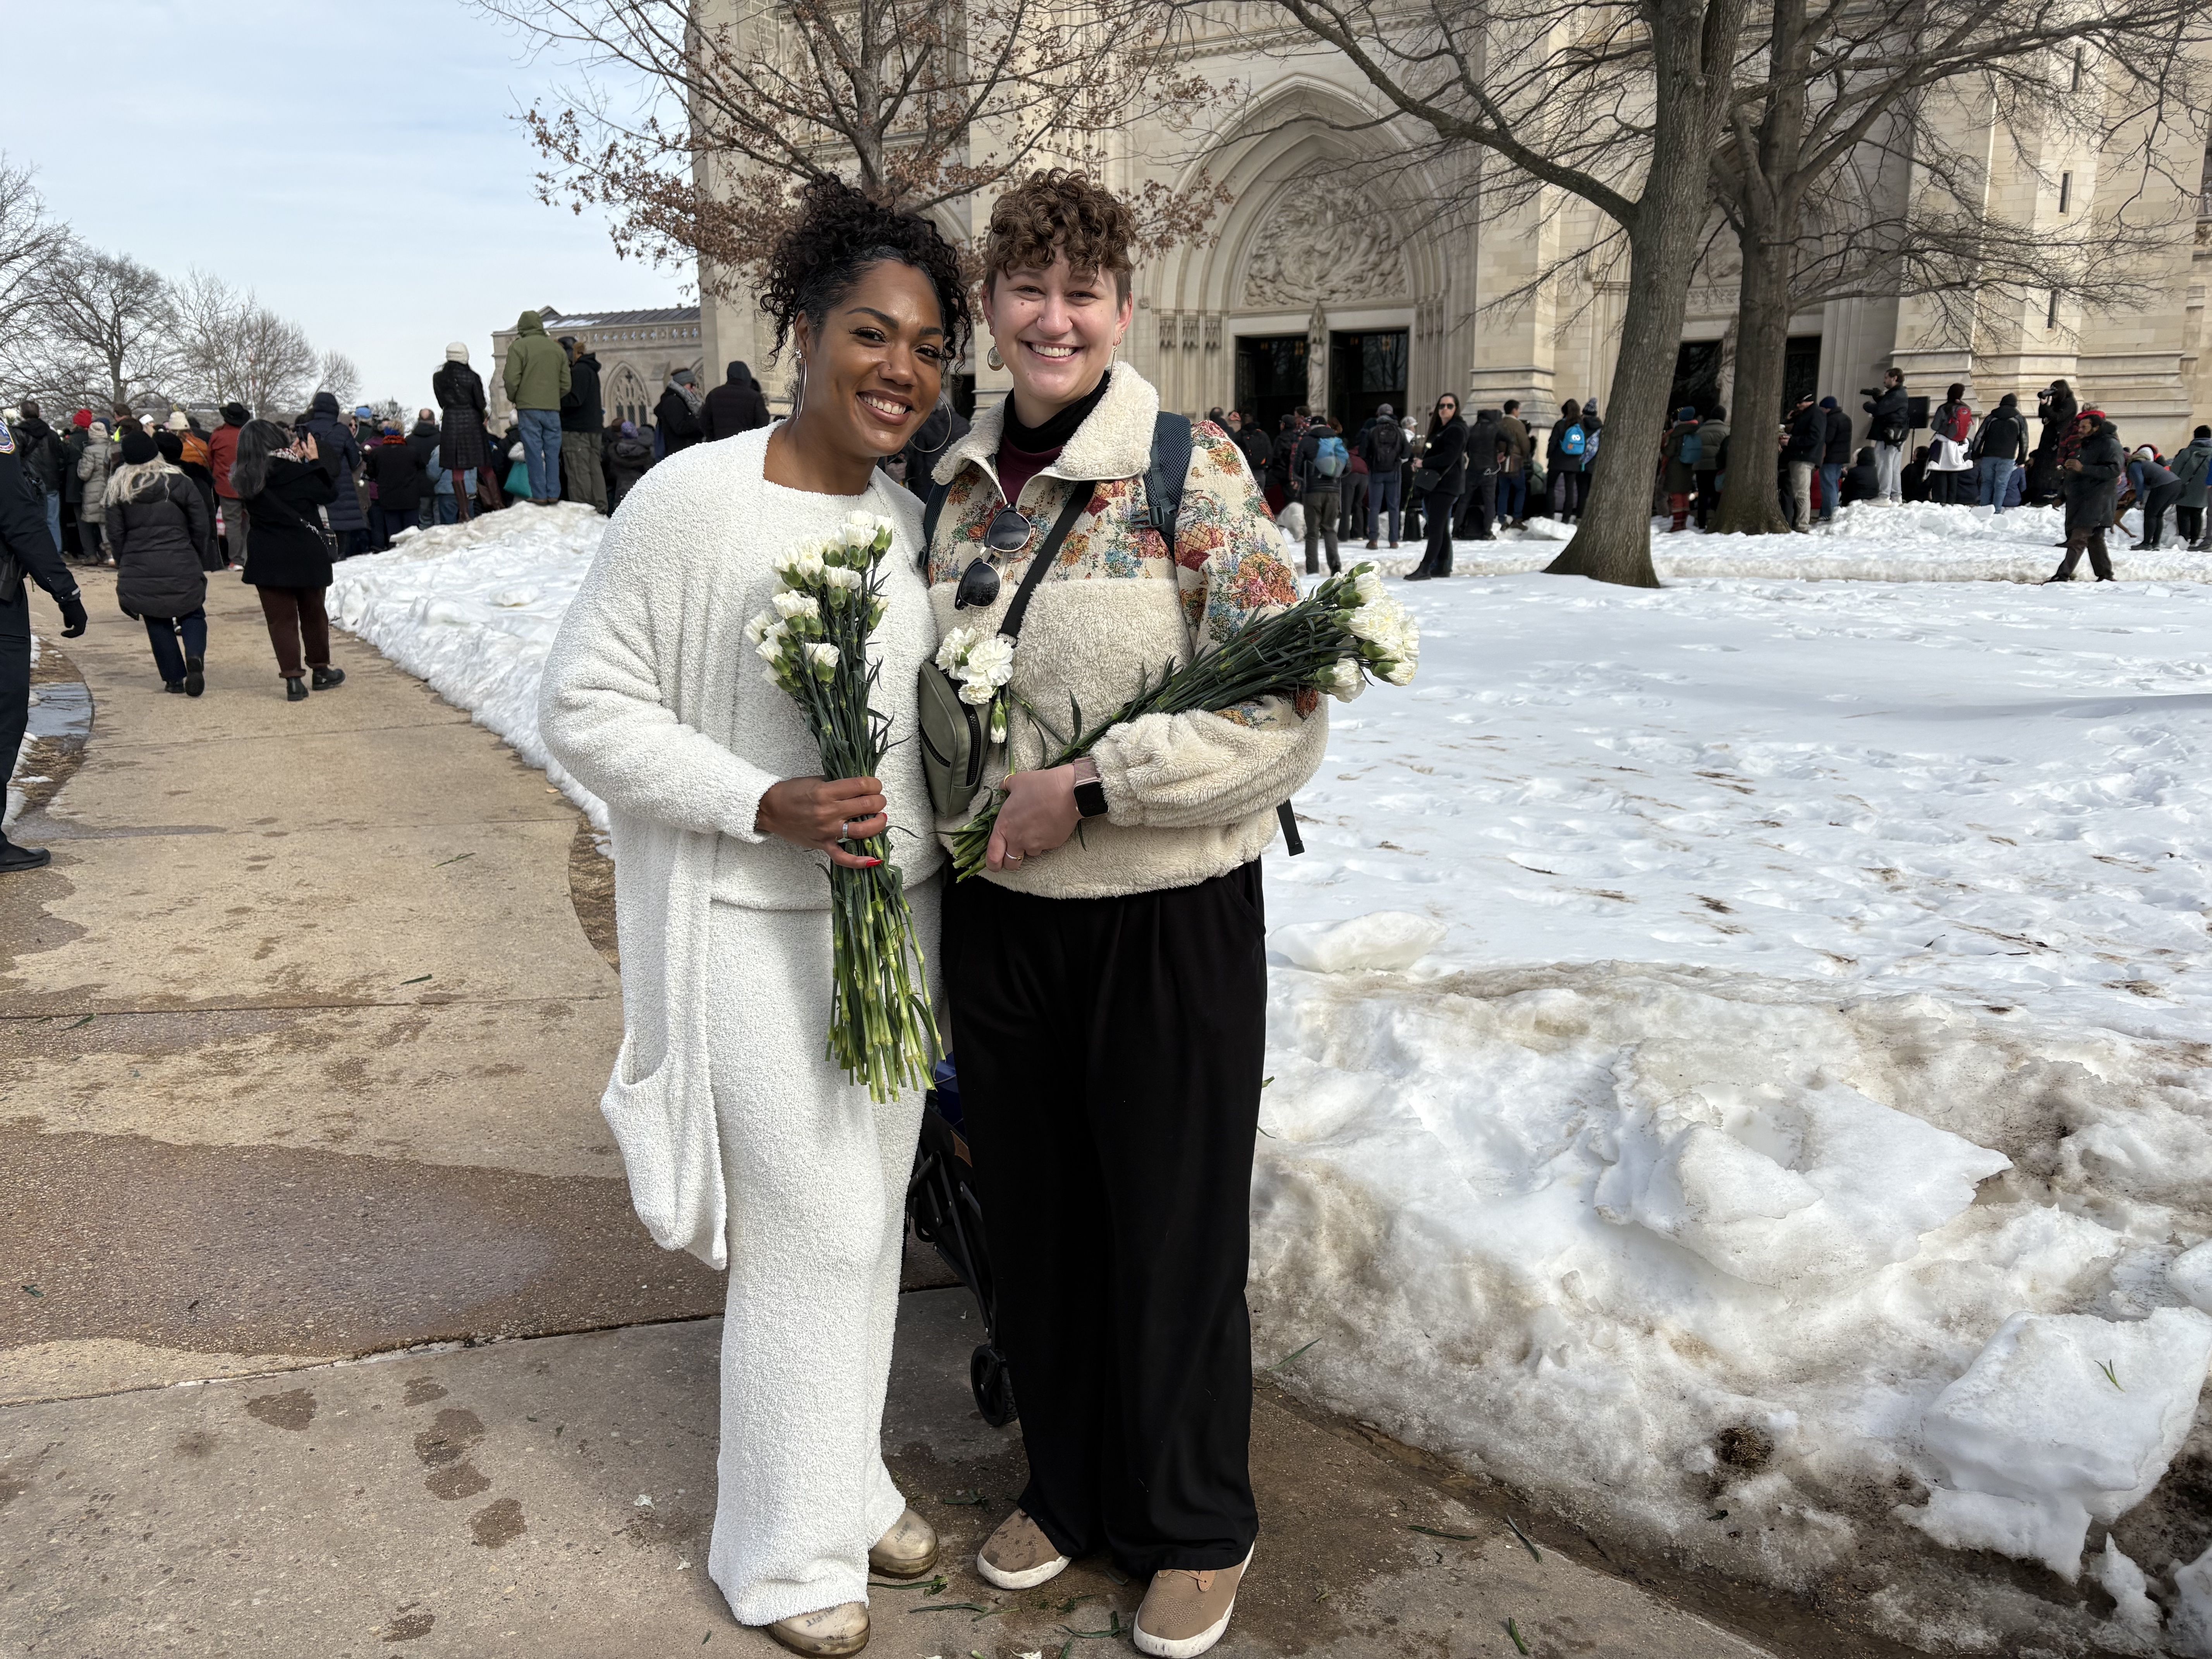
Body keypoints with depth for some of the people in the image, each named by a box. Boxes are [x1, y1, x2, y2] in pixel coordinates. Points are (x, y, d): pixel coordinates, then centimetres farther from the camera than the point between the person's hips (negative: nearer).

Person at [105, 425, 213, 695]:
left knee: (157, 623, 13)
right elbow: (202, 526, -1)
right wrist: (200, 561, 11)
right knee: (193, 614, 13)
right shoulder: (179, 482, -2)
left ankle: (174, 678, 10)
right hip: (182, 567, -1)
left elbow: (115, 533, 4)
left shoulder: (118, 488, 2)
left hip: (139, 570, 1)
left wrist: (124, 565, 16)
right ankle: (195, 655, -16)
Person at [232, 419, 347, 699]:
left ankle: (293, 678, 0)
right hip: (305, 555, -2)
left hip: (267, 559, 2)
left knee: (280, 619, 6)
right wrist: (315, 459, 2)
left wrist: (295, 458, 8)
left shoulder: (245, 478, -2)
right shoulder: (296, 471, -14)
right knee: (313, 613, 16)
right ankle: (320, 670, 28)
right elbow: (328, 493, -5)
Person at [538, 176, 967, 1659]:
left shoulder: (906, 514, 5)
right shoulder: (694, 497, -16)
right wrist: (768, 804, -23)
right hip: (759, 931, -7)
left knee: (873, 1214, 17)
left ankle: (853, 1478, 39)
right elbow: (586, 705, -14)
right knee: (809, 1236, 2)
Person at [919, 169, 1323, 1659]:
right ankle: (1067, 1487, 43)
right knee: (1033, 1224, 18)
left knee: (1173, 1239, 10)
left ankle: (1199, 1531, 35)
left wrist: (1090, 789, -21)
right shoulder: (957, 481, 5)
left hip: (1168, 919, -5)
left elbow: (1289, 717, -17)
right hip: (996, 913, 5)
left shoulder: (1195, 471, -12)